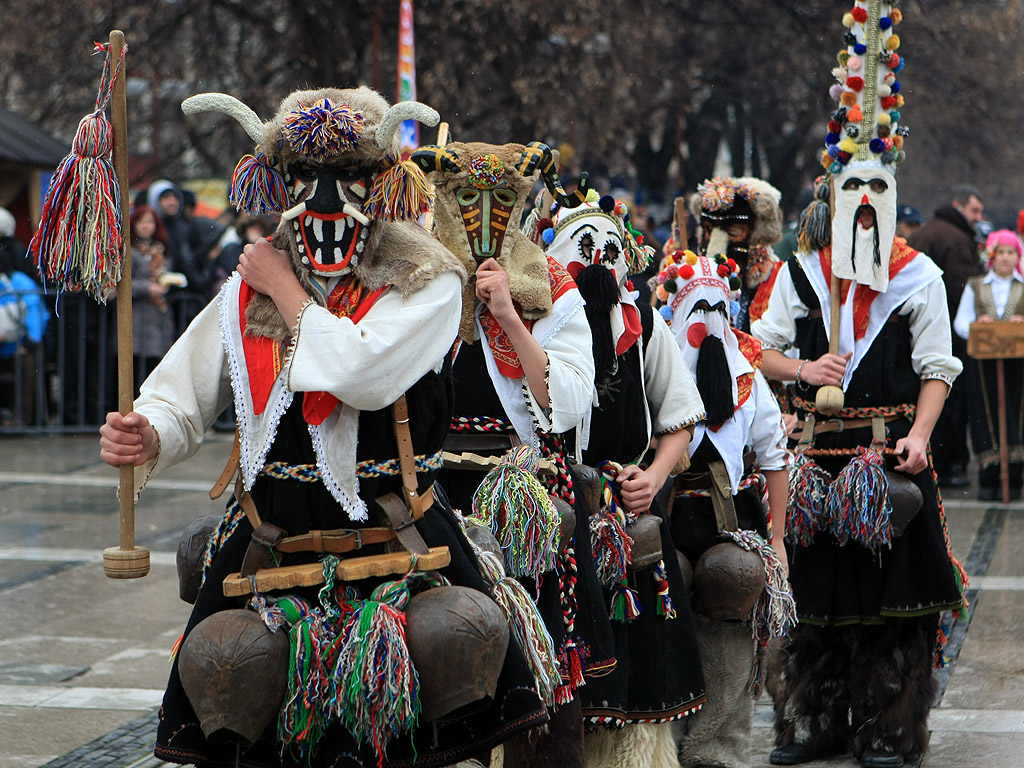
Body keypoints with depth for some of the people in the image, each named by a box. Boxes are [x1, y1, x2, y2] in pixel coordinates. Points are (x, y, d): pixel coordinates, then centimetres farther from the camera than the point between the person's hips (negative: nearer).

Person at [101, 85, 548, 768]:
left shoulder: (428, 283, -6)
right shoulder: (247, 292, 8)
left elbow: (361, 373, -23)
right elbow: (180, 399, 13)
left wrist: (285, 287, -9)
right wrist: (145, 437, -11)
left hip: (397, 553, -4)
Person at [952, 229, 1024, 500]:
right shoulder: (975, 287, 16)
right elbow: (960, 322, 7)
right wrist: (977, 325, -13)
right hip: (982, 362, 1)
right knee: (984, 414, -5)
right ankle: (987, 480, -1)